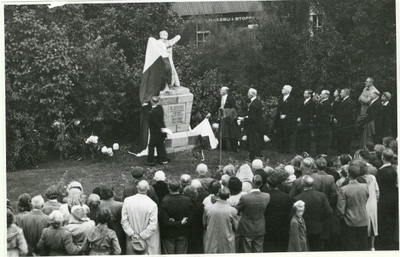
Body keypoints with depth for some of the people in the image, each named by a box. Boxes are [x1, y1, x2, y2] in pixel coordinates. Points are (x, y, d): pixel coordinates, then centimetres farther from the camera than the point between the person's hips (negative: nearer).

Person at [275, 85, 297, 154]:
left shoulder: (292, 100, -6)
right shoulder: (281, 99, 15)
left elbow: (293, 112, -9)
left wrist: (285, 116, -18)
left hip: (287, 121, -6)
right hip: (279, 121, 6)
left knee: (286, 136, -2)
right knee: (279, 135, 3)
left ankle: (286, 149, 7)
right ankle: (280, 149, 10)